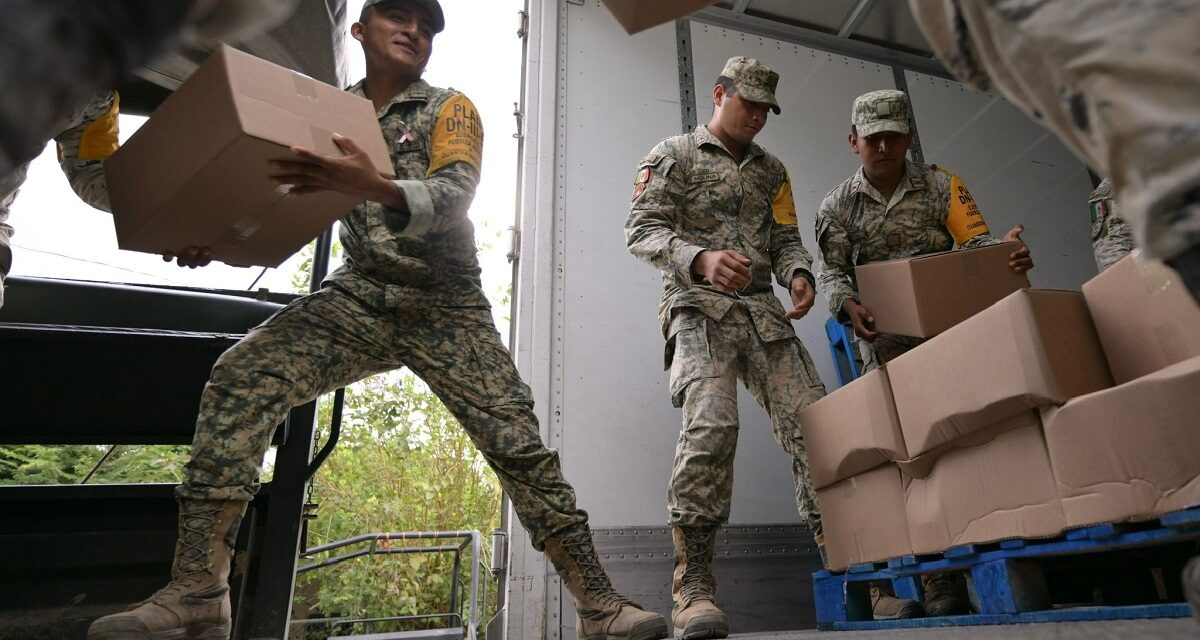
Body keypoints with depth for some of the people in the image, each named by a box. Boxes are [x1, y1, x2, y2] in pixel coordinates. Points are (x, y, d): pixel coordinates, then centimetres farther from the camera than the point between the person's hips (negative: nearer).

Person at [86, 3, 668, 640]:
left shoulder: (450, 108, 2)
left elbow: (453, 198, -17)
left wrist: (374, 187, -37)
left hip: (445, 306, -2)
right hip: (356, 295, 3)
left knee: (516, 442, -12)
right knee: (238, 380, -19)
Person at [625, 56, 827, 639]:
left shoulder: (771, 170, 25)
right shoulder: (674, 155, 9)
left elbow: (785, 238, 18)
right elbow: (643, 230, -3)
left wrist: (799, 273, -7)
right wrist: (700, 259, -22)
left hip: (765, 313, 6)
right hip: (699, 308, -5)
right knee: (710, 424, -26)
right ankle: (692, 588, -19)